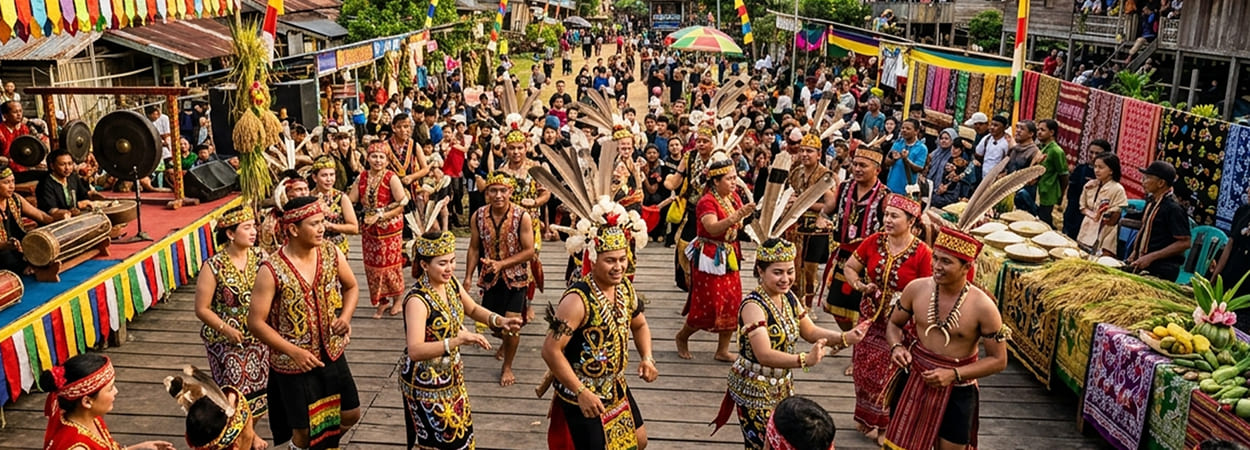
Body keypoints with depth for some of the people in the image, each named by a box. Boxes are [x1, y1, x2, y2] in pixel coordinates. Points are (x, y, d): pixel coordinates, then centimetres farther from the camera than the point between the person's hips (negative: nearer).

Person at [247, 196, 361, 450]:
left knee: (351, 414, 16)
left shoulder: (332, 254, -8)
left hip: (332, 354, 5)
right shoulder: (272, 271, -22)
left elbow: (351, 287, 9)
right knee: (304, 429, 10)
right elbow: (255, 322, -17)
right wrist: (294, 352, -21)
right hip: (293, 363, -4)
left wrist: (346, 317, -10)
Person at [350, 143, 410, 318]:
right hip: (369, 229, 5)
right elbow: (351, 199, 3)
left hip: (389, 229, -5)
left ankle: (397, 300, 21)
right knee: (372, 265, 9)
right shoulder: (362, 177, 4)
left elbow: (402, 204, -16)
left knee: (390, 264, 2)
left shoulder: (391, 178, -12)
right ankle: (382, 301, 24)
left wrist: (380, 216, -20)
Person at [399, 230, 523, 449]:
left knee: (460, 432, 22)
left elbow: (473, 309, 13)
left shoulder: (451, 283, -5)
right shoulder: (417, 300, -29)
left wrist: (499, 320, -5)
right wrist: (458, 340, -48)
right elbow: (415, 350, -38)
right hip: (425, 381, -8)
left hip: (452, 374, 8)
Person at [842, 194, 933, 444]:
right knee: (864, 370, 14)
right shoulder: (873, 242, -5)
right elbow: (849, 268, 7)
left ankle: (886, 425, 29)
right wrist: (859, 285, -11)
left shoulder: (922, 253, -17)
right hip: (870, 318, 4)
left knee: (890, 376, 7)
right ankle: (866, 417, 37)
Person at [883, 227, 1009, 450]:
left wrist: (954, 374, -22)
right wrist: (896, 347, -15)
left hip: (956, 391, -3)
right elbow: (894, 324, 7)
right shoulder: (916, 289, -10)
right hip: (913, 380, 3)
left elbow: (998, 360, -12)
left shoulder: (983, 307, -19)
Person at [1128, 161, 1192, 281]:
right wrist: (1135, 252, 11)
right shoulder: (1151, 201, 11)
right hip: (1142, 266, 8)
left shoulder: (1173, 208, -15)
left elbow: (1184, 243, -18)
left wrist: (1151, 257, -21)